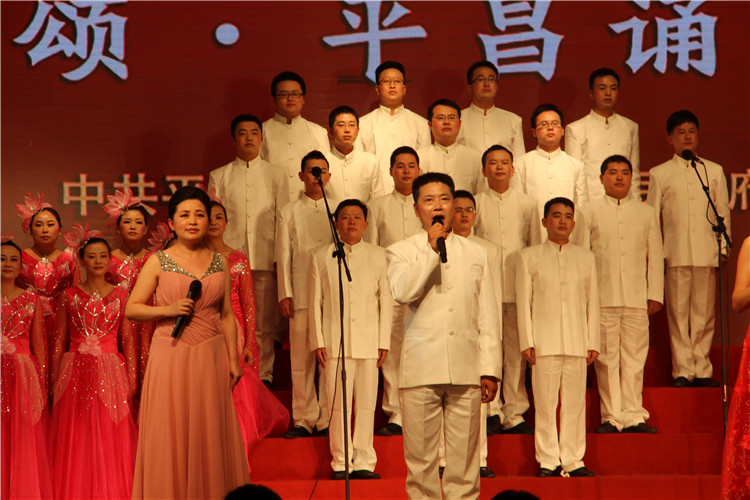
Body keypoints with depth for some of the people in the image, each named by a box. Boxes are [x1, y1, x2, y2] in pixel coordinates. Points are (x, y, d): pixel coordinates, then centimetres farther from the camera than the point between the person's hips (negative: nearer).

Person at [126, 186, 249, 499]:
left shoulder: (219, 262, 8)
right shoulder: (158, 262, 0)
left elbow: (227, 315, 10)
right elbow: (131, 309, 0)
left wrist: (234, 360, 7)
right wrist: (168, 310, -14)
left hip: (210, 356, 2)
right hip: (171, 355, -2)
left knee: (210, 432, 4)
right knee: (171, 433, -1)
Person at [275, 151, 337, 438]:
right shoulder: (289, 213, 9)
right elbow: (283, 256, 6)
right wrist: (285, 294, -1)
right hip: (301, 295, -1)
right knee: (301, 358, -2)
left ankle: (328, 419, 5)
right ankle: (304, 419, 5)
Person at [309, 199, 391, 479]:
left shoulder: (378, 256, 9)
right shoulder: (322, 257, 8)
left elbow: (386, 299, 10)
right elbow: (315, 302, 8)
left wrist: (384, 342, 4)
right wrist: (317, 342, 1)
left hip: (369, 342, 1)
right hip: (335, 341, -1)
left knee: (367, 404, 0)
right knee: (338, 404, -2)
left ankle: (364, 463, 8)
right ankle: (341, 464, 7)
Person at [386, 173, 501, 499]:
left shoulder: (476, 254, 14)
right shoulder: (401, 251, 7)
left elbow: (487, 316, 12)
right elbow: (401, 292, -14)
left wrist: (490, 369, 5)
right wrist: (431, 248, -10)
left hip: (466, 370, 2)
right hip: (421, 370, -2)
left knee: (463, 457, 3)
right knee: (420, 456, 1)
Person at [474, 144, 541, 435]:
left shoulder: (527, 204, 9)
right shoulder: (475, 204, 6)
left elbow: (536, 247, 12)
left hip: (519, 289, 1)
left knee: (516, 351, 2)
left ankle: (514, 414, 9)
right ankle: (492, 411, 1)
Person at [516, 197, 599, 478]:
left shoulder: (585, 258, 16)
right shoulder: (528, 257, 9)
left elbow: (592, 303, 14)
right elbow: (523, 302, 5)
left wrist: (593, 342, 8)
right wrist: (527, 341, -3)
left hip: (577, 343, 2)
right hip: (544, 341, -2)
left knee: (575, 402, 0)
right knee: (545, 402, -3)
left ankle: (573, 460, 5)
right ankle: (547, 461, 3)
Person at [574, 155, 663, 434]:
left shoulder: (646, 213, 14)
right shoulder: (589, 212, 9)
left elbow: (655, 257, 13)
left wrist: (655, 294, 6)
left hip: (637, 298, 1)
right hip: (602, 298, -1)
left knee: (634, 357, -1)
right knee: (607, 358, -1)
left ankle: (633, 416, 4)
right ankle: (610, 416, 5)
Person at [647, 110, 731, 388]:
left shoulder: (714, 171, 15)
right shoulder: (659, 174, 11)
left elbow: (723, 213, 14)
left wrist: (723, 247, 4)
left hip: (707, 253, 1)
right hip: (675, 254, -1)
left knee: (704, 313, 0)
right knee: (678, 313, -3)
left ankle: (702, 370, 5)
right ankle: (682, 371, 1)